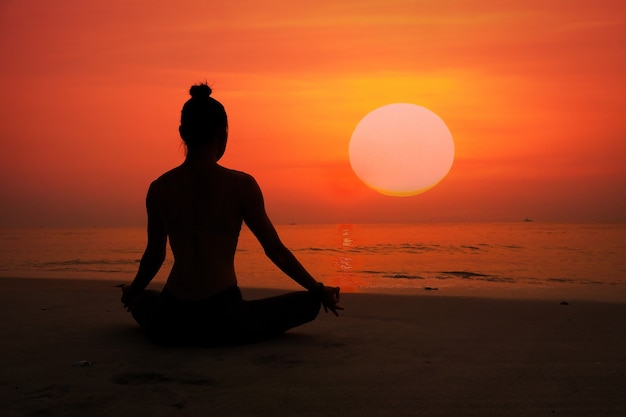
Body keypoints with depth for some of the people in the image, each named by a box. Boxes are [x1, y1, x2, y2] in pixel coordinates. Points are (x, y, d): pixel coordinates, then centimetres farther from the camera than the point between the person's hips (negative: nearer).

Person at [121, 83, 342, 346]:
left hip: (170, 324, 4)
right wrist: (319, 290, 13)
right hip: (225, 320, -4)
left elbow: (155, 254, 13)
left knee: (141, 298, 39)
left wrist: (132, 291, 35)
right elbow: (275, 250, -1)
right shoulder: (241, 185, -9)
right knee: (310, 302, 13)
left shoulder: (159, 188, 0)